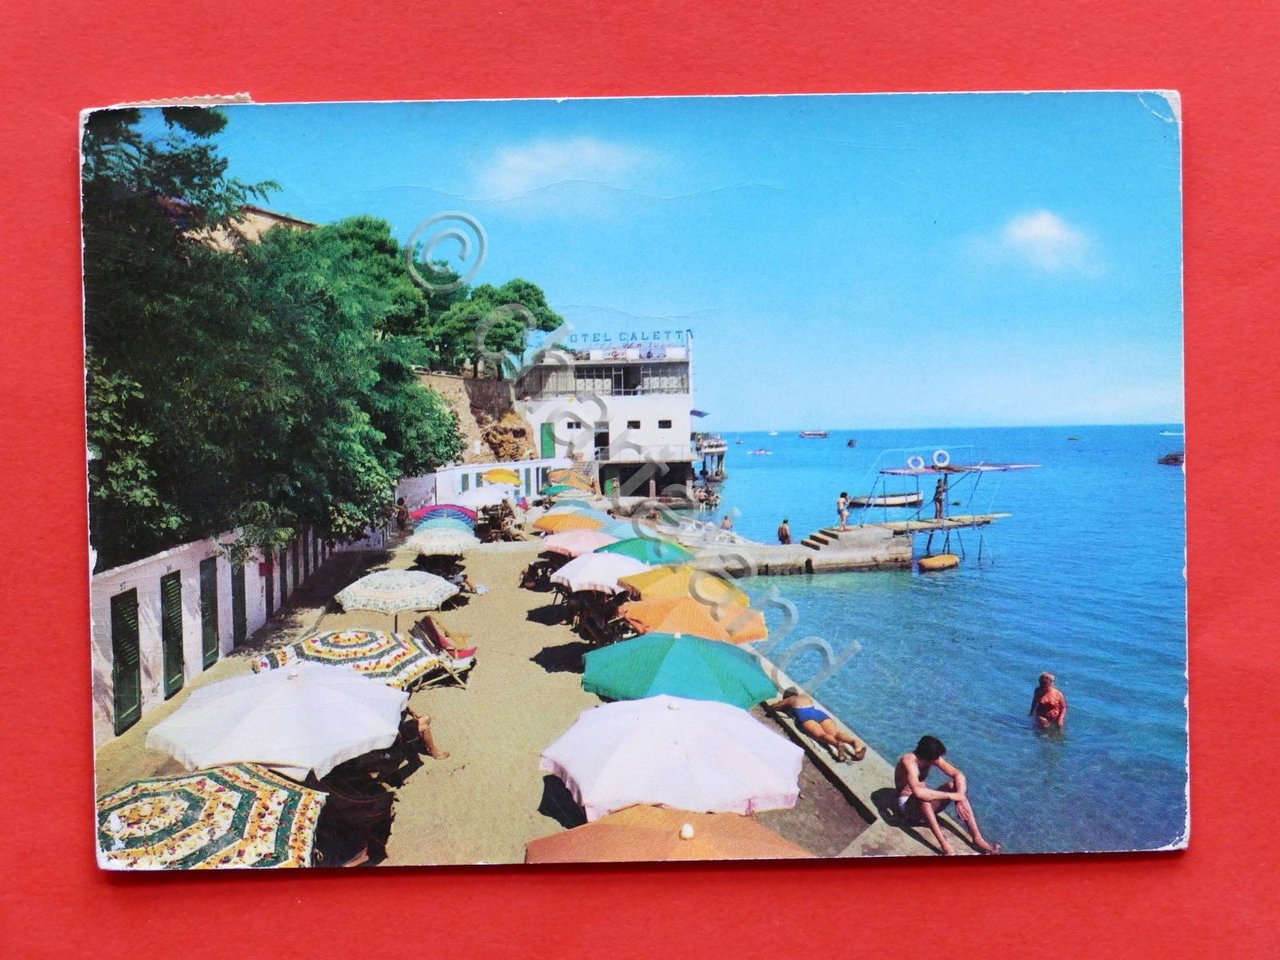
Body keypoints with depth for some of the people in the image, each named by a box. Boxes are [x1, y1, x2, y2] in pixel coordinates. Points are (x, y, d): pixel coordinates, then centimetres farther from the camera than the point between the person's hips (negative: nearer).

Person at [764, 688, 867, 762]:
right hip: (818, 712, 4)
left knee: (821, 735, -28)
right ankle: (854, 742, -51)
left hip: (804, 714, -4)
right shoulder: (806, 697, 44)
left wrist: (780, 703, 60)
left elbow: (769, 708, 40)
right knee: (835, 733, -20)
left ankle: (838, 745, -60)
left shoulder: (788, 700, 32)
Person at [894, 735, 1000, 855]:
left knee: (954, 785, -18)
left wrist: (960, 799, -29)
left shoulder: (932, 757, -9)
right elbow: (918, 791, -46)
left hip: (928, 804, 7)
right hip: (907, 804, -7)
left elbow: (958, 774, -11)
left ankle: (977, 838, -21)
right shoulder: (909, 761, -31)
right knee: (922, 797, -40)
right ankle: (945, 846, -40)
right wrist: (951, 796, -38)